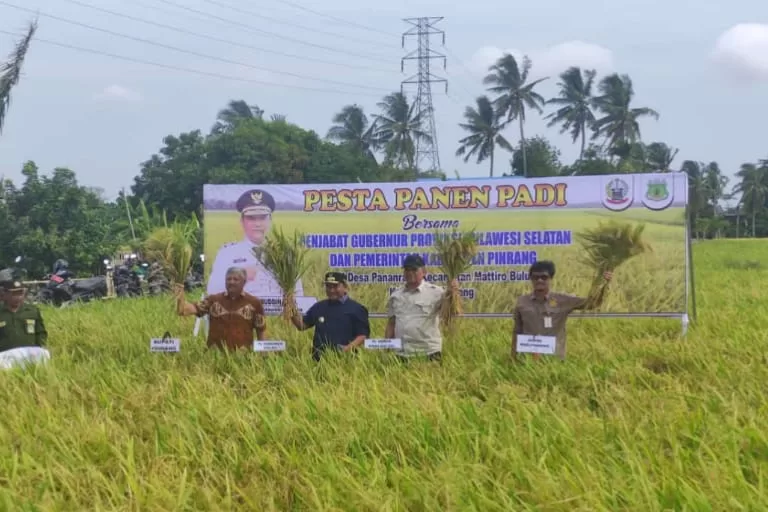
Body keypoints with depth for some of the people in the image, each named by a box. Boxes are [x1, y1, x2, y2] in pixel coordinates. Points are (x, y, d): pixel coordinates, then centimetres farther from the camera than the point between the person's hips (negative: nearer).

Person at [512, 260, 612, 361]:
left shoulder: (562, 300, 0)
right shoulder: (522, 302, 3)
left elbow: (592, 303, -2)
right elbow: (517, 332, 10)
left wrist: (605, 284, -16)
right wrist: (514, 358, 11)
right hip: (528, 359, 1)